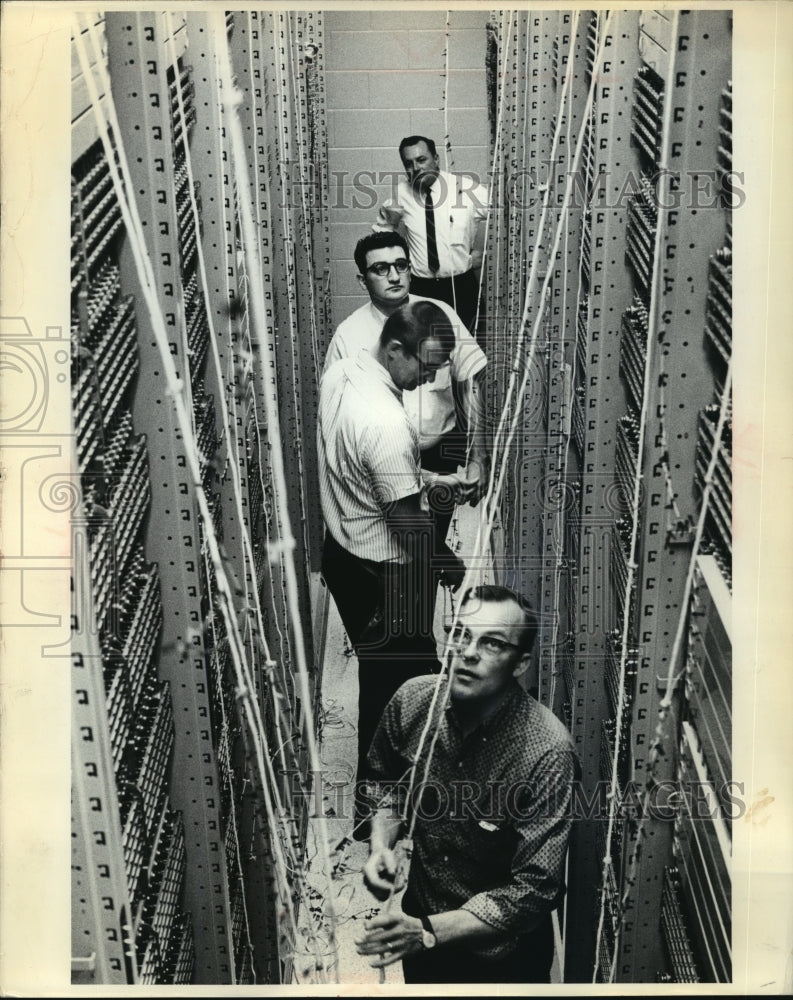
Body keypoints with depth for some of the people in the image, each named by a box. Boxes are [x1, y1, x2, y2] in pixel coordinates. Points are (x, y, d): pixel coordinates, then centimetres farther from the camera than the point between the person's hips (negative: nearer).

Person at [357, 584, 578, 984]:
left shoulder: (547, 752, -28)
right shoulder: (412, 699, -15)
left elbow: (535, 888, -27)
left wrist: (428, 932, -32)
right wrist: (380, 845, -11)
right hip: (419, 916, 4)